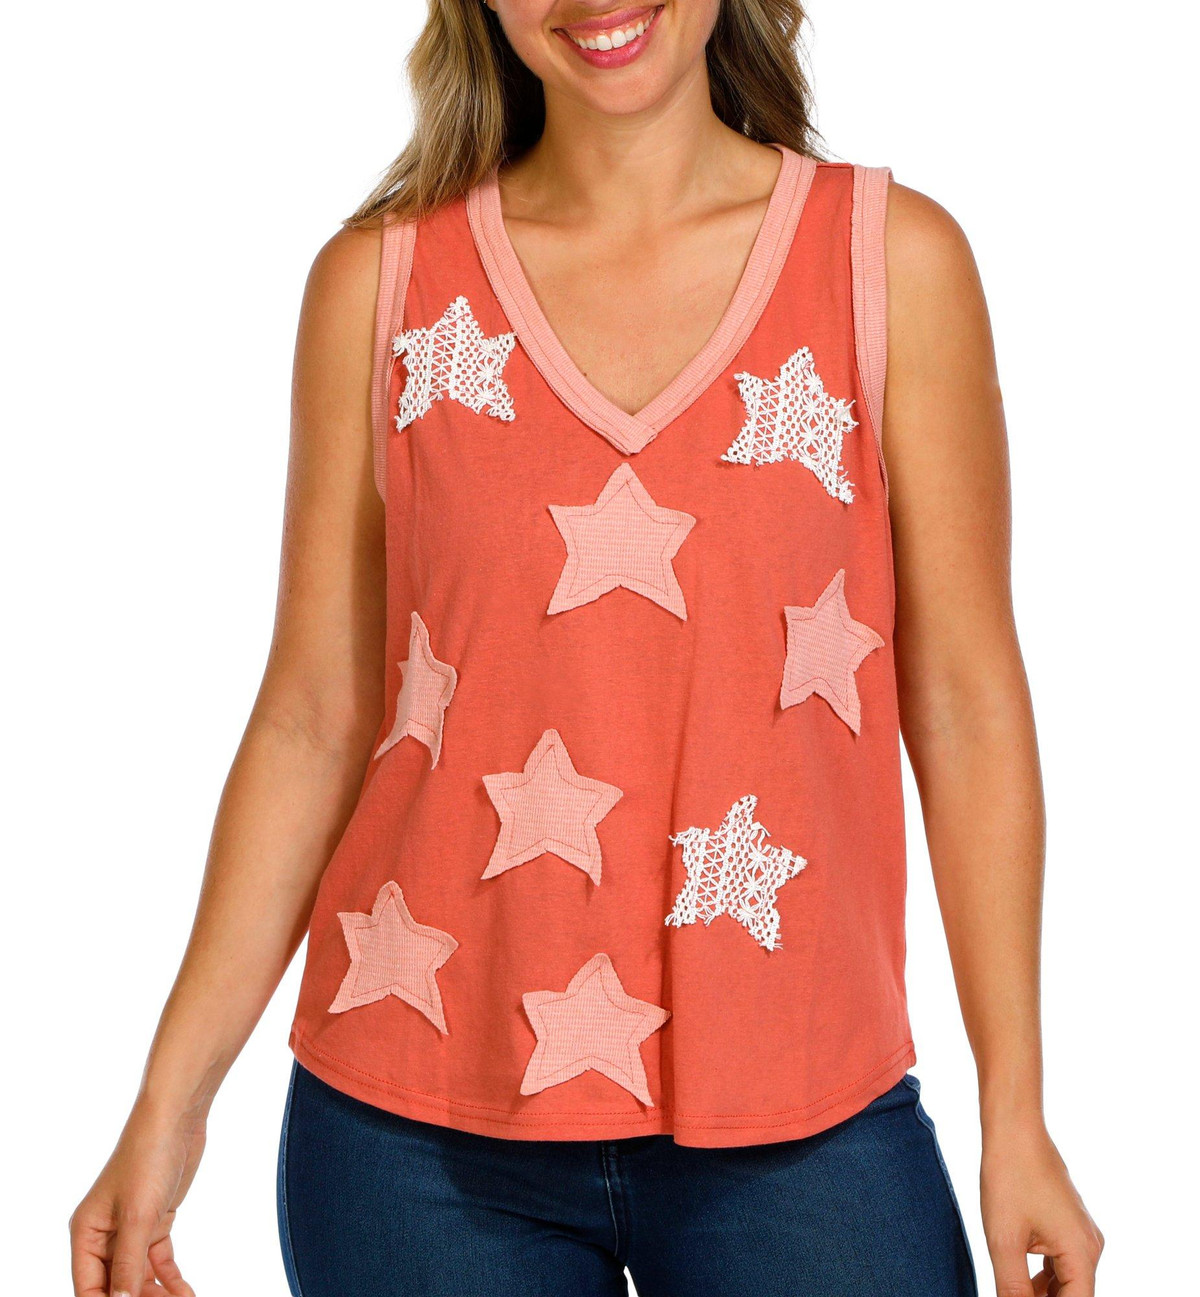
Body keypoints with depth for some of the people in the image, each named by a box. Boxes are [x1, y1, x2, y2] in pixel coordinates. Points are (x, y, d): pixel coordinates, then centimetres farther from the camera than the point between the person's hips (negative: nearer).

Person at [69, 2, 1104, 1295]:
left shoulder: (895, 258, 0)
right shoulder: (380, 277, 2)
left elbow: (965, 707, 1)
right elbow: (314, 719, 3)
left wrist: (1016, 1115, -1)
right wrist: (168, 1106, 0)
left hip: (797, 1126, 0)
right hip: (419, 1127, 1)